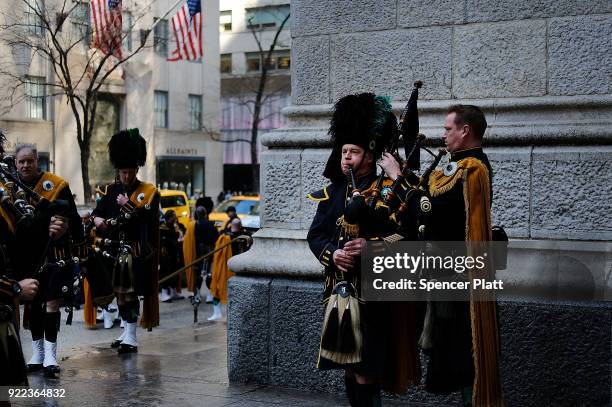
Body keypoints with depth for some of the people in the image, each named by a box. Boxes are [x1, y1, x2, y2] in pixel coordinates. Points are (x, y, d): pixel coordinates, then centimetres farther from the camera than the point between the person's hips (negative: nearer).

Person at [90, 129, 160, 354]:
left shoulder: (149, 191, -2)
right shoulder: (110, 190, 11)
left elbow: (149, 217, -13)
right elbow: (97, 212, 11)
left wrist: (127, 204, -17)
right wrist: (98, 220, -11)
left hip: (135, 249, -5)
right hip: (113, 248, 6)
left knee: (129, 290, -15)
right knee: (120, 290, 13)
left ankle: (131, 337, -14)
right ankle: (127, 330, 26)